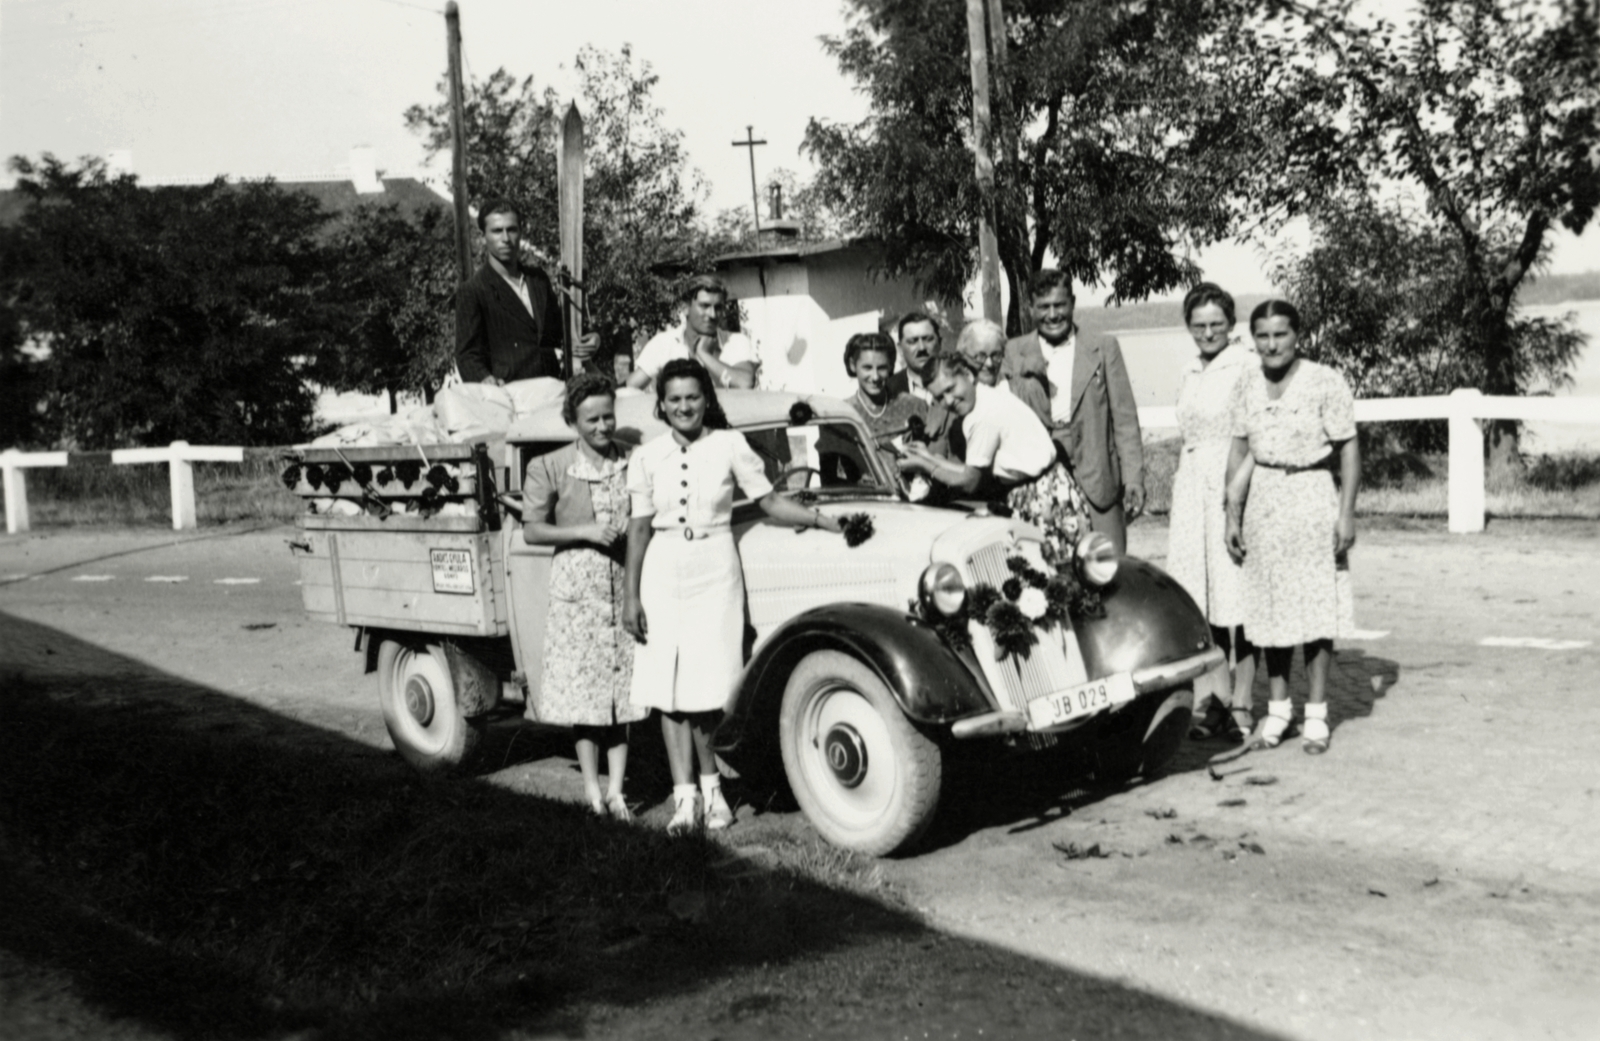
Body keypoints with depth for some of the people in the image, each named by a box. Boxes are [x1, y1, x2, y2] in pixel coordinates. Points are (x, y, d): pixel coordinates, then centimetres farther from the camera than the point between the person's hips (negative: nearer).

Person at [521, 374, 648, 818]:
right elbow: (532, 530, -3)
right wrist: (584, 532, -14)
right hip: (577, 589, -2)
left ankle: (616, 790, 12)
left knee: (623, 689, 5)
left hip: (627, 585, 3)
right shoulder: (549, 468, -4)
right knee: (583, 690, 1)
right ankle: (592, 787, 13)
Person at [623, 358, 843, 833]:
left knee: (709, 688, -3)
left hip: (716, 571, -1)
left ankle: (711, 786, 16)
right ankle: (684, 797, 6)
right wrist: (631, 596, 4)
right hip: (663, 574, 2)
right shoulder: (647, 457, 5)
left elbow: (770, 500, 3)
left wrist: (825, 520, -8)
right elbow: (640, 527, 6)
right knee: (669, 690, 0)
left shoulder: (730, 445, 1)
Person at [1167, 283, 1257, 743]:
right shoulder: (1191, 373, 17)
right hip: (1191, 490, 7)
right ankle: (1209, 698, 13)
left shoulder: (1247, 366, -5)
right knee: (1199, 599, 6)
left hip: (1233, 487, -7)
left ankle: (1240, 705, 0)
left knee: (1235, 596, -5)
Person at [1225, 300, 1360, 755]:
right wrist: (1232, 514, 7)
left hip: (1313, 496, -4)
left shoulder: (1326, 382, -8)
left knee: (1316, 606, -1)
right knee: (1269, 605, 7)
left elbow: (1349, 449, -7)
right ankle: (1277, 708, 18)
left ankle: (1316, 714, 9)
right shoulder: (1247, 384, 5)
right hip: (1264, 500, 4)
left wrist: (1346, 513, -13)